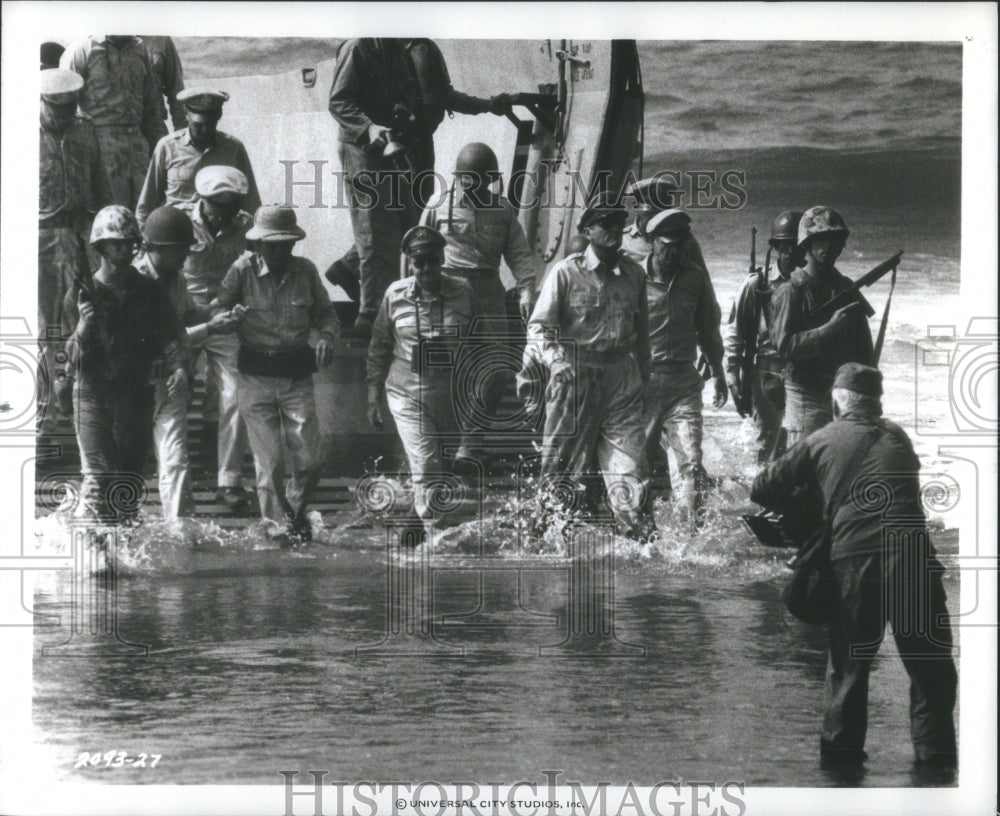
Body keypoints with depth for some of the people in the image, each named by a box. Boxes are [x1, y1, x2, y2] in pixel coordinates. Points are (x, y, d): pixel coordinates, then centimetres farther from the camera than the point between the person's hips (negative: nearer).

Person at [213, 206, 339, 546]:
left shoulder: (306, 271, 1)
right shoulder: (243, 270, -5)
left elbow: (326, 312, 13)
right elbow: (217, 311, 0)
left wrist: (327, 336, -6)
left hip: (297, 375, 2)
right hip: (256, 377, -2)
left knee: (310, 458, 0)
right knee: (268, 460, -1)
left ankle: (296, 510, 28)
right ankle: (277, 524, 17)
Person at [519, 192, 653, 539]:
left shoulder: (634, 274, 10)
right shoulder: (565, 272, -2)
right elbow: (539, 326, -4)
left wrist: (644, 376, 19)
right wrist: (555, 358, -21)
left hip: (622, 377, 3)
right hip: (575, 377, -3)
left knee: (630, 462, -2)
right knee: (564, 463, 2)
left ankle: (641, 534, 0)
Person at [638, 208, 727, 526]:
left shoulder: (695, 277, 6)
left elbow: (708, 329, 19)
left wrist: (718, 374, 23)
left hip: (683, 382, 2)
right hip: (641, 380, -1)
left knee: (692, 460, -10)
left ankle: (699, 525, -11)